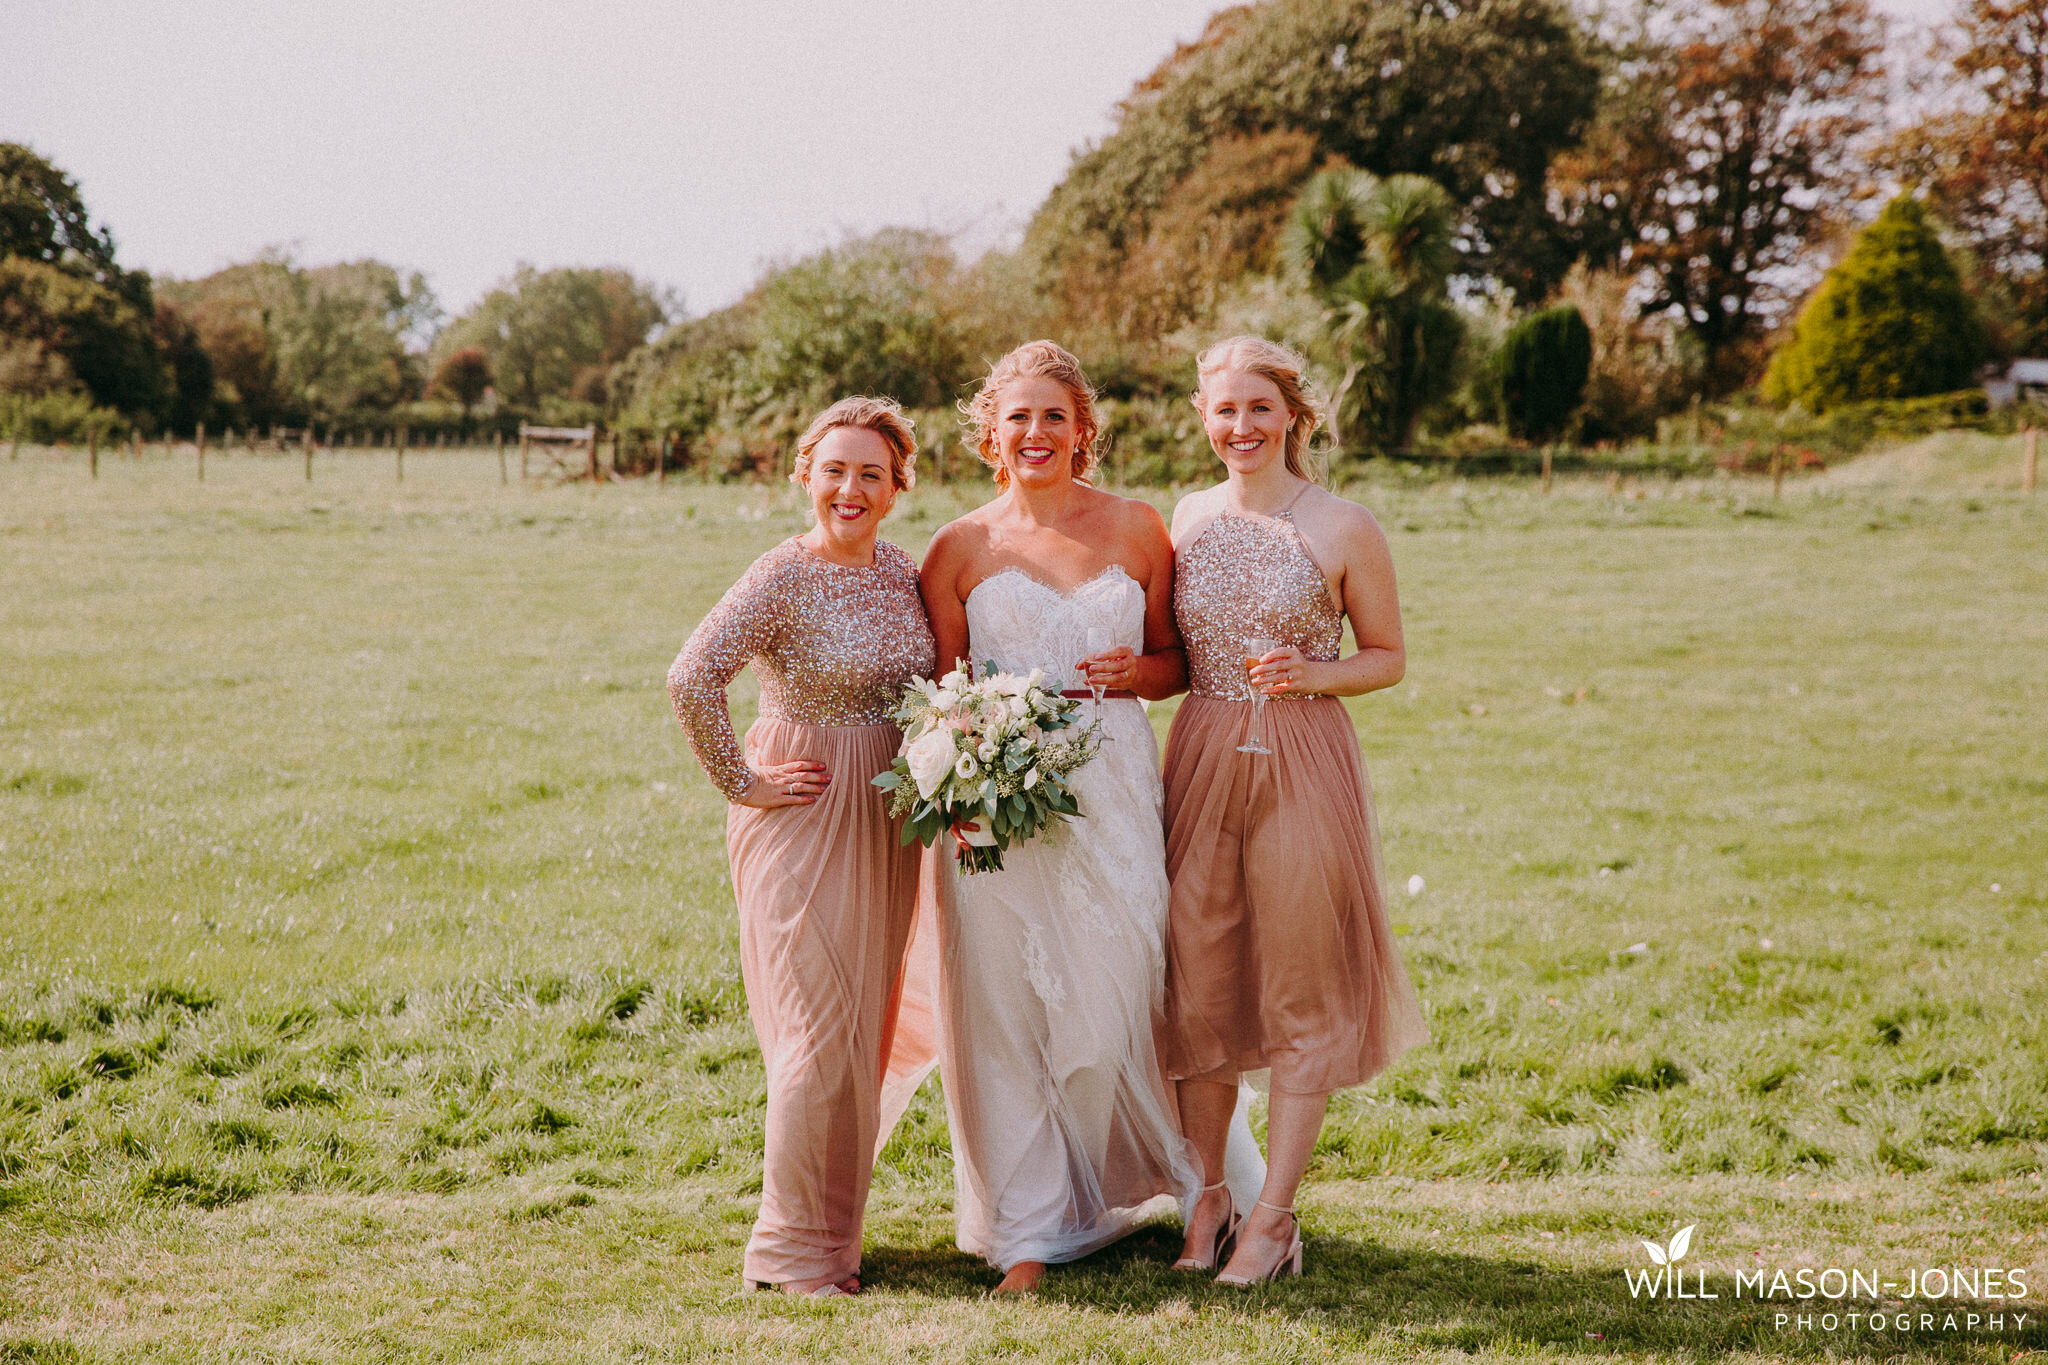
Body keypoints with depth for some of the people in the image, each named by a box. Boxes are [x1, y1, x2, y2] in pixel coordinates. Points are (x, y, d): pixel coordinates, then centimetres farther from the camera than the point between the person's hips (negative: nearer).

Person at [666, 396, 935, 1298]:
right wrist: (740, 784, -18)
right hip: (801, 819, -7)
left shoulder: (903, 572, 6)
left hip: (885, 823, 7)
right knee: (821, 1030, -6)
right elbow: (691, 680, -25)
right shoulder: (783, 577, -15)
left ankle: (831, 1225, 26)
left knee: (863, 1031, 13)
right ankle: (794, 1247, 6)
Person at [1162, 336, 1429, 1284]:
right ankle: (1210, 1196, 21)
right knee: (1198, 983, 7)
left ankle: (1273, 1216, 11)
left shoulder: (1344, 529, -4)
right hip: (1200, 761, 4)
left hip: (1302, 762, -3)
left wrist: (1308, 674, -14)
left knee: (1301, 992, 2)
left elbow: (1388, 658, 2)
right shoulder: (1188, 518, 8)